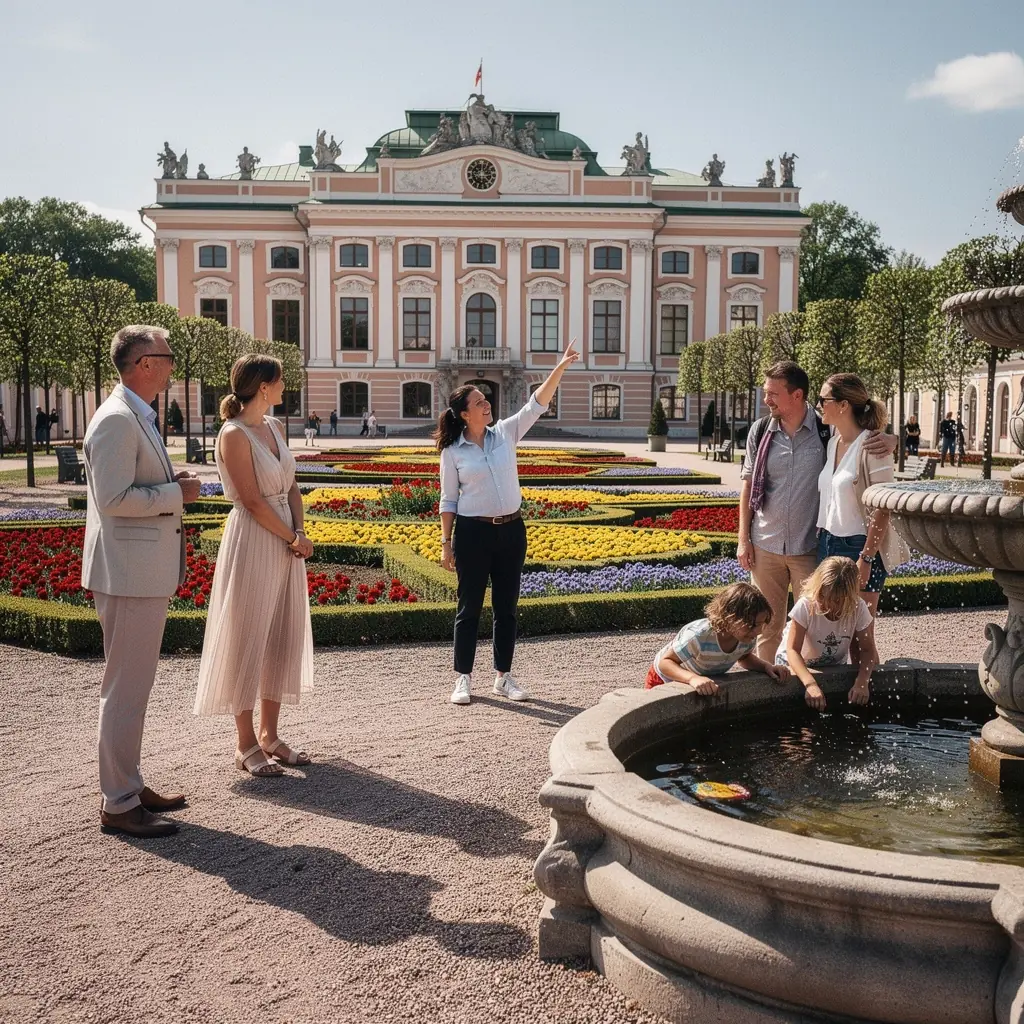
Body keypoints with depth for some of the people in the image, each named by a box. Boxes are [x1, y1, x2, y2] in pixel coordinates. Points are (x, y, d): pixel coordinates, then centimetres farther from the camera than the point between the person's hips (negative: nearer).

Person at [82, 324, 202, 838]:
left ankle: (130, 785, 29)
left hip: (145, 574, 11)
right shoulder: (116, 419, -17)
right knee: (125, 688, -3)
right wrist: (177, 493, -15)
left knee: (133, 685, 17)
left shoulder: (138, 417, 16)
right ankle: (118, 804, 7)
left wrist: (172, 484, 8)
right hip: (128, 574, -11)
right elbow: (112, 498, -24)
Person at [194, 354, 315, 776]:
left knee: (283, 637, 12)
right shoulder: (234, 434, -13)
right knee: (248, 638, 1)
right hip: (252, 542, -8)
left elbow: (291, 488, 11)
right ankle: (246, 744, 13)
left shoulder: (275, 426, 11)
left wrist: (299, 533, -4)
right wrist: (293, 538, -9)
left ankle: (269, 734, 24)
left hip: (286, 543, 8)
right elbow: (253, 502, -16)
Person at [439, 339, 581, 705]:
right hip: (472, 532, -3)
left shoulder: (506, 433, 3)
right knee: (470, 607, 4)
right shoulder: (452, 451, -3)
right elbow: (448, 500, 1)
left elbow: (536, 404, -3)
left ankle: (504, 677, 21)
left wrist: (560, 368, -12)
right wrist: (446, 543, -1)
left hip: (511, 529, 3)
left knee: (507, 606, 10)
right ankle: (463, 679, 15)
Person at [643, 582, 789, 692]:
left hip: (708, 683, 5)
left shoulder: (748, 638, -23)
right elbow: (665, 662, -37)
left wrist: (766, 666, -18)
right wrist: (693, 678, -54)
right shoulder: (699, 636, -44)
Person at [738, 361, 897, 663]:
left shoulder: (827, 431, -8)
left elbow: (871, 438, 1)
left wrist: (889, 442, -24)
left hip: (810, 547, -2)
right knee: (767, 624, 12)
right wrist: (743, 539, 3)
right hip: (765, 547, 2)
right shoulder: (760, 430, -1)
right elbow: (747, 484, 5)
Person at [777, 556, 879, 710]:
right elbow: (793, 650, -31)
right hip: (798, 662, -3)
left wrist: (862, 682, -35)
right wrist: (810, 684, -47)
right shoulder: (805, 606, -30)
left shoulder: (859, 608, -22)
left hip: (835, 664, 3)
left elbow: (868, 650, -16)